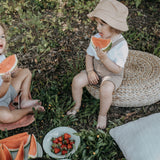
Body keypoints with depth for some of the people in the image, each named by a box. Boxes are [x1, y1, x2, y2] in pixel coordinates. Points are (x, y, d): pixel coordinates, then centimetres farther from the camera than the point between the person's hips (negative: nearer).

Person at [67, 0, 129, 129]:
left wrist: (104, 58, -38)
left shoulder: (121, 45, -24)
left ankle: (102, 115, -6)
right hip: (95, 71, 5)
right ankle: (77, 105, 12)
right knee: (77, 80, -15)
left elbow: (117, 70, -24)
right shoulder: (96, 38, -9)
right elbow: (89, 55, 4)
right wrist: (90, 71, -12)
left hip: (112, 75, -5)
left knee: (106, 89, -34)